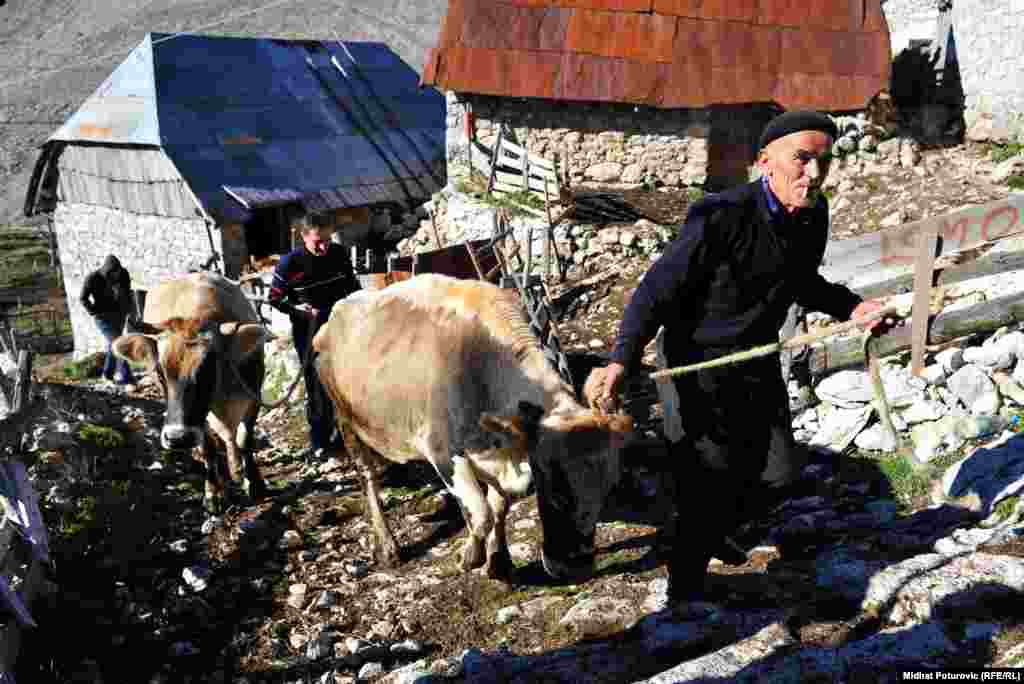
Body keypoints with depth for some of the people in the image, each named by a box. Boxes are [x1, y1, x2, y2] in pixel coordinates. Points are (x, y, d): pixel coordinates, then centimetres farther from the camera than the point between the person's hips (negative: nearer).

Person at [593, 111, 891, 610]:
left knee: (779, 473, 15)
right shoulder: (721, 218, -26)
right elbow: (658, 290, -22)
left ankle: (711, 531, 43)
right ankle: (685, 589, 24)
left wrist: (851, 307, 1)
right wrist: (623, 359, -28)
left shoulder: (813, 214, -3)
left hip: (759, 365, 8)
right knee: (710, 480, 1)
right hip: (702, 367, -7)